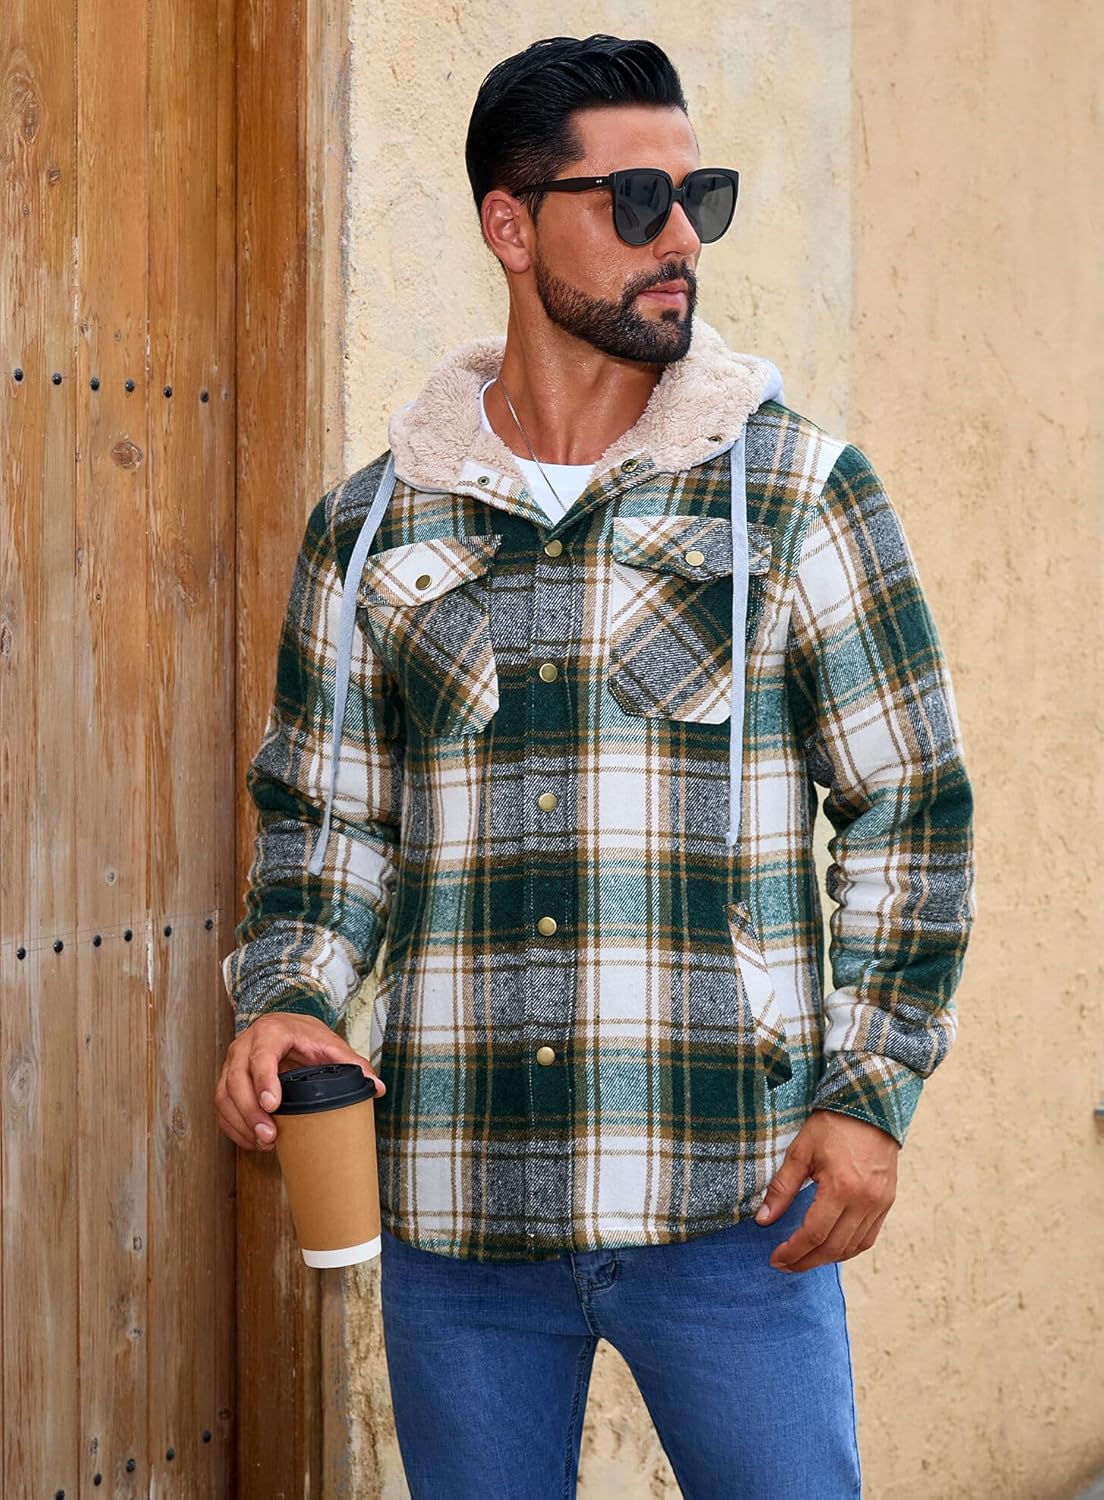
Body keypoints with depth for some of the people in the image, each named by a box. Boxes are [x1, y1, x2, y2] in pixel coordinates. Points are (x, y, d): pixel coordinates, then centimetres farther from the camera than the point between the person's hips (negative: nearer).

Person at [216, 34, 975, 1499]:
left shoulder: (799, 491, 1)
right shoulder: (373, 528, 7)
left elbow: (910, 806, 3)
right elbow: (324, 816, 13)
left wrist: (871, 1091, -4)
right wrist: (283, 1003, -6)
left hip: (733, 1205, -2)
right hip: (454, 1214, 2)